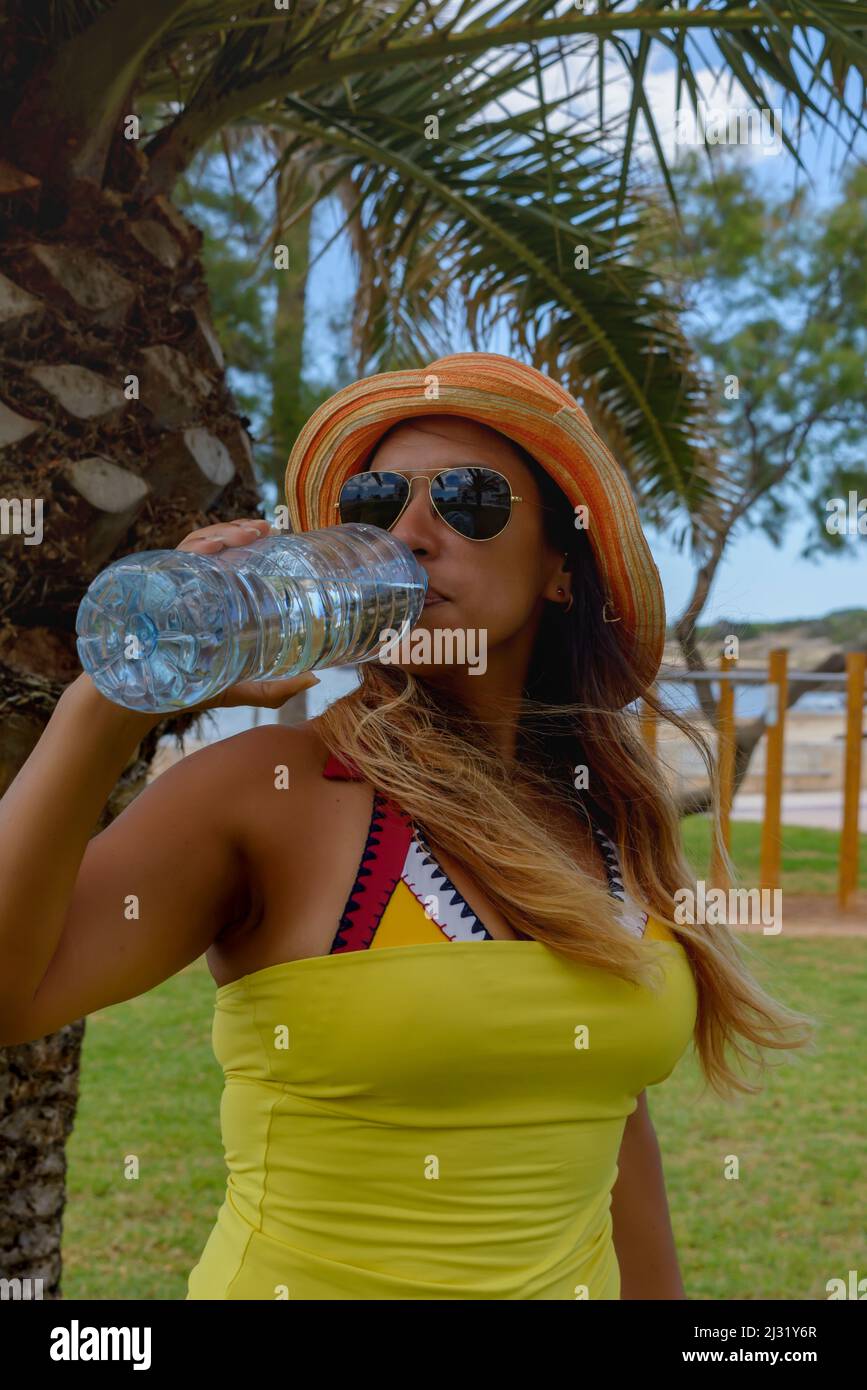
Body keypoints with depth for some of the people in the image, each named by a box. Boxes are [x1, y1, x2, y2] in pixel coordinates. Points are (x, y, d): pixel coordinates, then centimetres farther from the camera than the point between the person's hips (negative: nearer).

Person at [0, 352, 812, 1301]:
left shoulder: (615, 812, -3)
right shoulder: (264, 790, -16)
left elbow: (615, 1124, 5)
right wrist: (110, 706, -34)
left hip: (576, 1276, 4)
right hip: (300, 1274, -4)